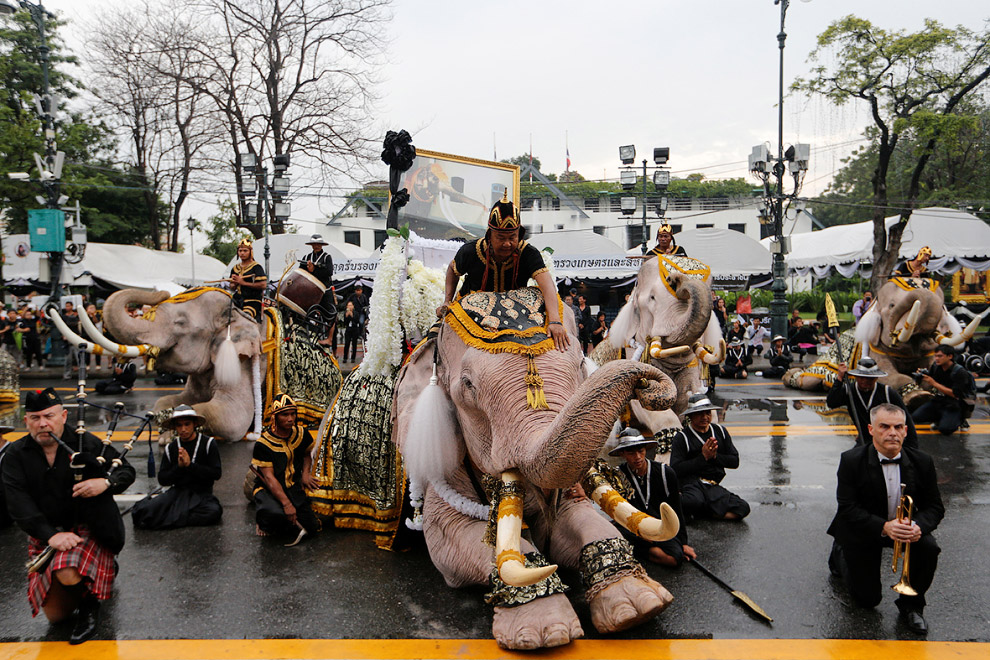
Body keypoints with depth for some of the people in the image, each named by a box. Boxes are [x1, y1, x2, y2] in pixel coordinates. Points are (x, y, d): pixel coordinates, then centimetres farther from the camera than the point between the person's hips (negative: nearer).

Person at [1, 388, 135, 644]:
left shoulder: (85, 443, -6)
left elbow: (126, 470, 0)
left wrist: (106, 483, -24)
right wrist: (51, 535, -25)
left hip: (88, 527, -3)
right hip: (45, 535, 3)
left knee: (69, 575, -33)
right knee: (55, 615, 4)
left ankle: (89, 603, 1)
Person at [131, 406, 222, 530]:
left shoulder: (208, 443, -1)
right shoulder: (170, 448, 8)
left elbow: (216, 474, -8)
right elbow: (162, 479, 5)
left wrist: (190, 465, -15)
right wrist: (179, 467, -13)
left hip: (201, 493, -1)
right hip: (177, 492, 1)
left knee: (214, 511, -36)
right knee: (142, 512, -22)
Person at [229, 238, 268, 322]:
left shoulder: (256, 267, -2)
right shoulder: (235, 268, 18)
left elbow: (263, 285, -14)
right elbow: (232, 288, 25)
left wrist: (243, 283, -12)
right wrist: (235, 283, 0)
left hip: (252, 301, -7)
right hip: (237, 300, 7)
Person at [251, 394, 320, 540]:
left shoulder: (301, 433, 0)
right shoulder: (263, 444, -16)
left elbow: (307, 453, 22)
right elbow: (269, 477, -20)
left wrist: (306, 473, 2)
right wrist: (286, 503, -29)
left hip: (294, 487, 5)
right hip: (268, 489, -5)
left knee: (311, 528, -9)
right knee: (275, 514, -38)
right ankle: (265, 524, 1)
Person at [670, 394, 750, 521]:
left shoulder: (720, 431, 18)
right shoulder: (681, 437, 1)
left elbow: (735, 462, 16)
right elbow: (675, 469, -10)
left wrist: (715, 456, -3)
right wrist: (703, 457, -11)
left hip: (713, 486, 5)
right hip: (691, 483, -5)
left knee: (743, 508, -20)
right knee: (694, 502, -40)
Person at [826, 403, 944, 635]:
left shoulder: (922, 462, -11)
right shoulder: (851, 460, -22)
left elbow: (934, 507, -7)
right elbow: (848, 509, -24)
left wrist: (918, 526, -30)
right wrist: (884, 527, -38)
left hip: (904, 526, 3)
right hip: (862, 531, -3)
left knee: (928, 548, -29)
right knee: (868, 599, 2)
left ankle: (911, 603, -3)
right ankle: (840, 554, 33)